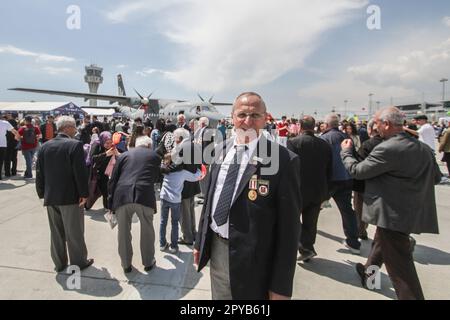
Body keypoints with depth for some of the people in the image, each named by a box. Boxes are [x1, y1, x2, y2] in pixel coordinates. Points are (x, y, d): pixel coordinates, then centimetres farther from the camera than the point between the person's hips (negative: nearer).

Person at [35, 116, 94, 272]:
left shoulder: (45, 146, 5)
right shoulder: (75, 145, -14)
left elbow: (39, 172, 8)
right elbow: (80, 172, -18)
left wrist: (42, 193, 14)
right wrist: (84, 193, -12)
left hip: (50, 197, 6)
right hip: (70, 196, -5)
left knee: (56, 232, 16)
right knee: (74, 232, 7)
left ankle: (59, 263, 27)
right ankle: (78, 262, 19)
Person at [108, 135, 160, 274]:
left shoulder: (124, 155, 19)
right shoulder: (155, 156, 18)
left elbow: (113, 179, 13)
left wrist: (110, 203, 16)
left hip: (122, 196, 1)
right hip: (145, 196, -1)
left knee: (123, 232, 16)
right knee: (147, 230, 17)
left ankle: (126, 265, 30)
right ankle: (148, 262, 30)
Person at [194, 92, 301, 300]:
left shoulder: (284, 160, -18)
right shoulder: (222, 150, 2)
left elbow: (289, 226, -15)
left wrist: (281, 286, -12)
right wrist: (200, 241, 14)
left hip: (251, 260, -5)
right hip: (216, 249, 6)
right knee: (219, 296, 24)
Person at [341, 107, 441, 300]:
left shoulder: (387, 149, -24)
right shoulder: (424, 148, 1)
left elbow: (357, 171, -16)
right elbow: (436, 177, 11)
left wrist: (346, 152, 1)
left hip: (393, 215, -9)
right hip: (412, 211, 9)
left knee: (400, 265, 3)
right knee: (380, 243, 30)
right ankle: (368, 273, 50)